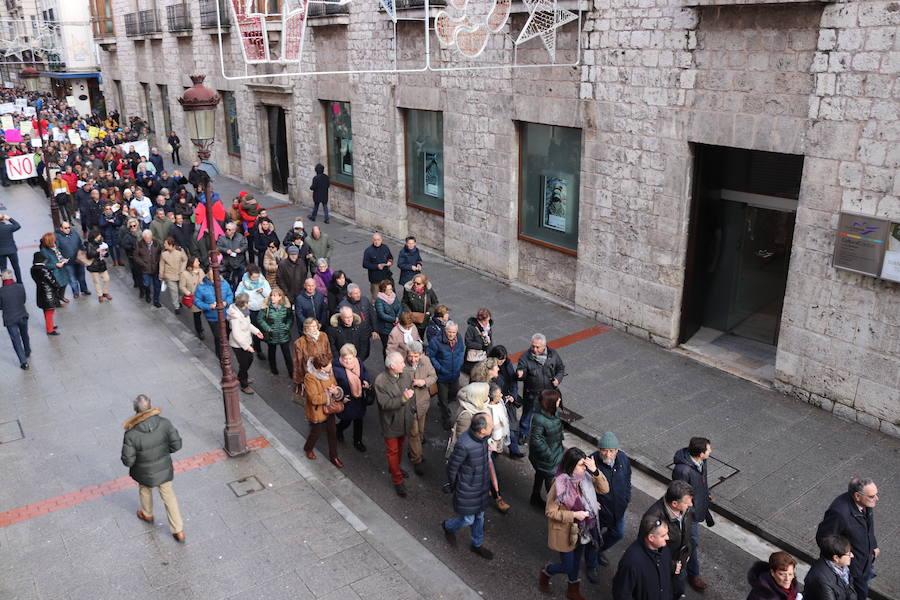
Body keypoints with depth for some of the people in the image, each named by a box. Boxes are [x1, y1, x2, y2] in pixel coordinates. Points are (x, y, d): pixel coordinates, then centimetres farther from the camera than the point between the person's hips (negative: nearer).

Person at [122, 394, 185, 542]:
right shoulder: (164, 423, -25)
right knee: (169, 496, 21)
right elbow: (177, 445, -15)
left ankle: (147, 514, 61)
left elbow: (128, 460, -22)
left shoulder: (131, 434, -31)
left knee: (145, 490, 32)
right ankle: (178, 530, 30)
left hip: (145, 473, -1)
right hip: (164, 469, 1)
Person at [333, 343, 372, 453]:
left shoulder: (360, 363, -11)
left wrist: (367, 383, -12)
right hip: (346, 400, -4)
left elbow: (365, 375, 8)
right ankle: (338, 430, 50)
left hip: (359, 398, 4)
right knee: (346, 421, 13)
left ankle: (358, 441, 40)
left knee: (358, 420, 17)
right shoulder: (336, 368, -25)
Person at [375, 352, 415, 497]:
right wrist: (403, 399, -40)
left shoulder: (407, 374, -10)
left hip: (405, 419, 5)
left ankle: (395, 467, 50)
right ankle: (397, 480, 23)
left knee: (400, 446, 26)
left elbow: (412, 391, 5)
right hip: (391, 423, -5)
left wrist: (411, 411, 7)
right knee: (392, 450, 10)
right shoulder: (380, 381, -27)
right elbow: (385, 404, -28)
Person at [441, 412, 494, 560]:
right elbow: (452, 467, -19)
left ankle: (477, 544, 44)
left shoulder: (482, 438, -13)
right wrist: (453, 486, -4)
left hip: (482, 486, 7)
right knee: (468, 520, 11)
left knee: (479, 516, 22)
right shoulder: (463, 445, -35)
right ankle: (448, 526, 42)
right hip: (468, 491, -7)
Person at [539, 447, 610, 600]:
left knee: (576, 562, 25)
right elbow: (550, 512, -22)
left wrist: (595, 471, -23)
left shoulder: (585, 477, -12)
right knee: (567, 566, 11)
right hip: (566, 532, -6)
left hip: (582, 530, 6)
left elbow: (604, 489, -7)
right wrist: (574, 515, -27)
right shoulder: (560, 484, -29)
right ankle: (546, 572, 42)